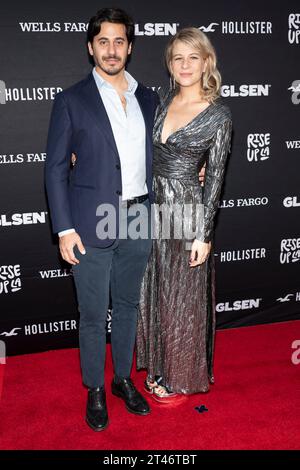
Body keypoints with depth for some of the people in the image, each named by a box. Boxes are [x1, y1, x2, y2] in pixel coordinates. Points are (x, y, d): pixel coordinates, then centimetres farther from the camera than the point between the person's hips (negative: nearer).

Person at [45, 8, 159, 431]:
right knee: (93, 315, 7)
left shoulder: (148, 98, 9)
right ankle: (95, 390, 28)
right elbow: (56, 168, -4)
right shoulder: (72, 100, -3)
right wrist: (64, 229, -9)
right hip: (92, 225, -4)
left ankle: (124, 378, 36)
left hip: (138, 222, 4)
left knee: (128, 305, 16)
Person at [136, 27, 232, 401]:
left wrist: (203, 234, -12)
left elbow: (215, 177, -10)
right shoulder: (163, 102, 6)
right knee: (153, 292, 16)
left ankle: (180, 377, 30)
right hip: (153, 207, 6)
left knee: (182, 298, 7)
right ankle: (159, 365, 38)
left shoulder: (218, 115, -10)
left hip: (186, 210, -6)